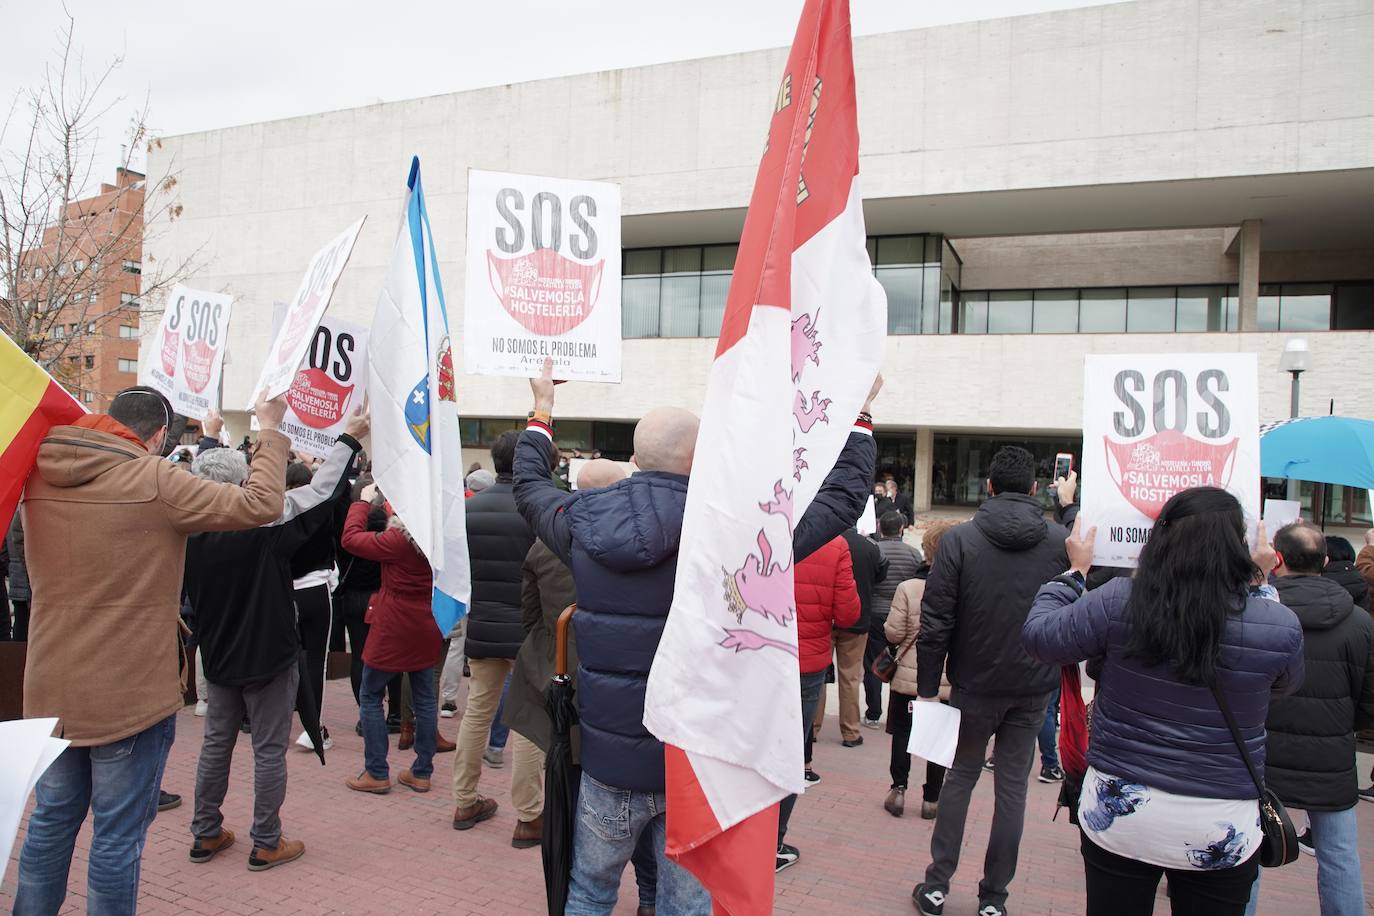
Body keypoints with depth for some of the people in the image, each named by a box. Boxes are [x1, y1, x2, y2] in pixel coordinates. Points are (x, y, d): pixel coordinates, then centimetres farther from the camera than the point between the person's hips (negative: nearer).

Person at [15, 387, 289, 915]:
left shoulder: (40, 477, 1)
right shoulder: (153, 481, -17)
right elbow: (259, 505, -16)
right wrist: (270, 432, -4)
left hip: (50, 688, 6)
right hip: (130, 694, -6)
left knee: (51, 820, 20)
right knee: (117, 835, 5)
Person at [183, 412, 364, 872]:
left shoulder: (191, 536, -7)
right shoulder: (264, 527, -23)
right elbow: (320, 493, -17)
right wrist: (349, 438, -4)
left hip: (217, 658, 6)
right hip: (268, 657, -5)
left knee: (216, 743, 18)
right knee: (269, 749, 6)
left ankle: (206, 834, 29)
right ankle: (266, 843, 15)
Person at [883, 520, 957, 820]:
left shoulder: (909, 587, -15)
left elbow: (893, 633, -11)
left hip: (909, 676, -1)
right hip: (950, 680, 1)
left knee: (902, 733, 15)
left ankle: (898, 789, 16)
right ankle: (931, 798, 19)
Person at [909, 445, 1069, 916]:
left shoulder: (959, 539, -11)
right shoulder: (1061, 541, -5)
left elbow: (936, 621, -11)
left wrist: (927, 685, -4)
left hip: (975, 685, -1)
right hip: (1034, 688, 1)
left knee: (961, 776, 16)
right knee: (1012, 786, 12)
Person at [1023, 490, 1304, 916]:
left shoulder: (1115, 603, -16)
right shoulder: (1280, 626, -13)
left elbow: (1038, 636, -3)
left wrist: (1074, 570, 10)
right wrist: (1261, 585, 15)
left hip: (1116, 815, 0)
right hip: (1223, 832, 0)